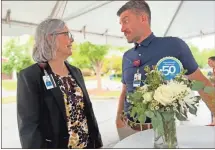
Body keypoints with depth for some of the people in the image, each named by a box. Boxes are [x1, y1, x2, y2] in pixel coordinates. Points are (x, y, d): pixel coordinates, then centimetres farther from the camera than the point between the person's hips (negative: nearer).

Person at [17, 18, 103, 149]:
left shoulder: (76, 72, 5)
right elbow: (30, 126, -16)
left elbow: (87, 109, 8)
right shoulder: (30, 76, -14)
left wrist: (97, 143, 7)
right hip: (55, 145, -5)